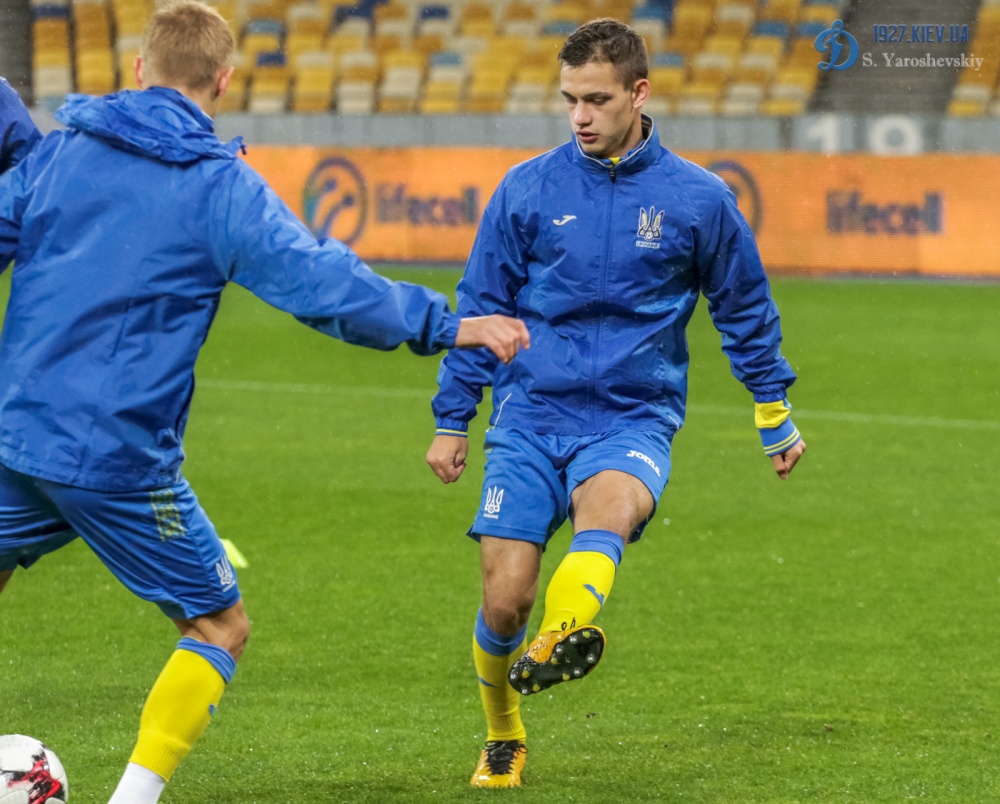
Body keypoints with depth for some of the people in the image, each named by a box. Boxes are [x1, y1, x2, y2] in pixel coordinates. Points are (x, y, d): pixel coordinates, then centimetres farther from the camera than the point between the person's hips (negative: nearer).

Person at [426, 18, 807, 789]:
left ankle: (562, 635, -65)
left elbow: (745, 309, 16)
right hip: (531, 415, 1)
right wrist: (453, 420, 14)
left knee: (607, 506, -36)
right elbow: (480, 306, 13)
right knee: (504, 598, -6)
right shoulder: (528, 190, 4)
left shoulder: (698, 198, 2)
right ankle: (504, 741, 21)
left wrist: (776, 416, 22)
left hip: (634, 417, -1)